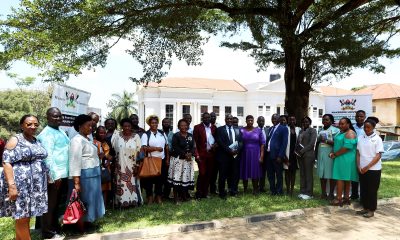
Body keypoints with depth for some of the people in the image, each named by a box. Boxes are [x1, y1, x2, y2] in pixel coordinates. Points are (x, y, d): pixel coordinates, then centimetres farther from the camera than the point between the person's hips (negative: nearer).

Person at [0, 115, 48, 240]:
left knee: (26, 216, 13)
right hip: (20, 184, -6)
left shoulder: (37, 141, 12)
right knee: (22, 217, 1)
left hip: (36, 184, 6)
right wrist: (11, 185, -21)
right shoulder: (15, 140, -7)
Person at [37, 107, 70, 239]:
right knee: (50, 205, 4)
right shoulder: (47, 133, -13)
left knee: (56, 204, 18)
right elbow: (48, 156, -20)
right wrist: (55, 175, -22)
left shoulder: (61, 131, 14)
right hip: (54, 175, -9)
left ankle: (55, 228, 31)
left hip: (63, 174, 9)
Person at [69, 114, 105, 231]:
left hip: (93, 174, 9)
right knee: (84, 202, 0)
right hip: (85, 175, -9)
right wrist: (76, 182, -23)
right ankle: (82, 229, 12)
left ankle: (88, 224, 29)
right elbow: (75, 162, -20)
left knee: (91, 200, 16)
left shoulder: (87, 139, 14)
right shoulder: (77, 140, -14)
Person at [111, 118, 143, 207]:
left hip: (132, 166, 0)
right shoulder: (116, 136, -3)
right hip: (120, 167, 1)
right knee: (121, 184, 7)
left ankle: (133, 200, 23)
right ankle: (122, 201, 19)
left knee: (132, 184, 9)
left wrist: (137, 166, -7)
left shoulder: (136, 136, -4)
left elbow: (138, 152, -4)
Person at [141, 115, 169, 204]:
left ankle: (159, 196, 21)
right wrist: (156, 148, -18)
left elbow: (166, 147, 11)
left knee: (160, 178, 9)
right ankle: (150, 196, 19)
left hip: (162, 160, 3)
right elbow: (144, 148, -15)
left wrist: (167, 159, 6)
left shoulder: (162, 133, 8)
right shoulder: (146, 135, -5)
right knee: (149, 179, 5)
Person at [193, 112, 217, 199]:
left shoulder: (214, 127, 8)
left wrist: (215, 144, -4)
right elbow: (195, 142, -4)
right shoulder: (197, 127, -2)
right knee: (202, 174, -7)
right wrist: (197, 154, -10)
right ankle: (199, 193, 8)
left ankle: (205, 193, 19)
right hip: (202, 154, -4)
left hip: (211, 154, 4)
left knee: (208, 174, 8)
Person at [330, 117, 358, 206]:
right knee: (346, 179, 13)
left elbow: (347, 147, -23)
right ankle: (346, 198, 19)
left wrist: (335, 154, -15)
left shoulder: (350, 133, -14)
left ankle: (339, 199, -2)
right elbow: (337, 143, 19)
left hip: (345, 159, -10)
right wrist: (333, 152, 1)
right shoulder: (341, 132, 16)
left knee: (340, 178, -7)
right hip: (341, 159, 10)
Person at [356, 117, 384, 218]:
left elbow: (378, 155, -10)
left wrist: (367, 167, -14)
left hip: (373, 169, -4)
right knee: (363, 189, 10)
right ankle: (365, 208, 23)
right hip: (362, 169, 4)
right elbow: (358, 153, 7)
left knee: (372, 190, 4)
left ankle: (371, 210, 15)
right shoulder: (360, 138, 5)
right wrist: (359, 166, -4)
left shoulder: (377, 139, -7)